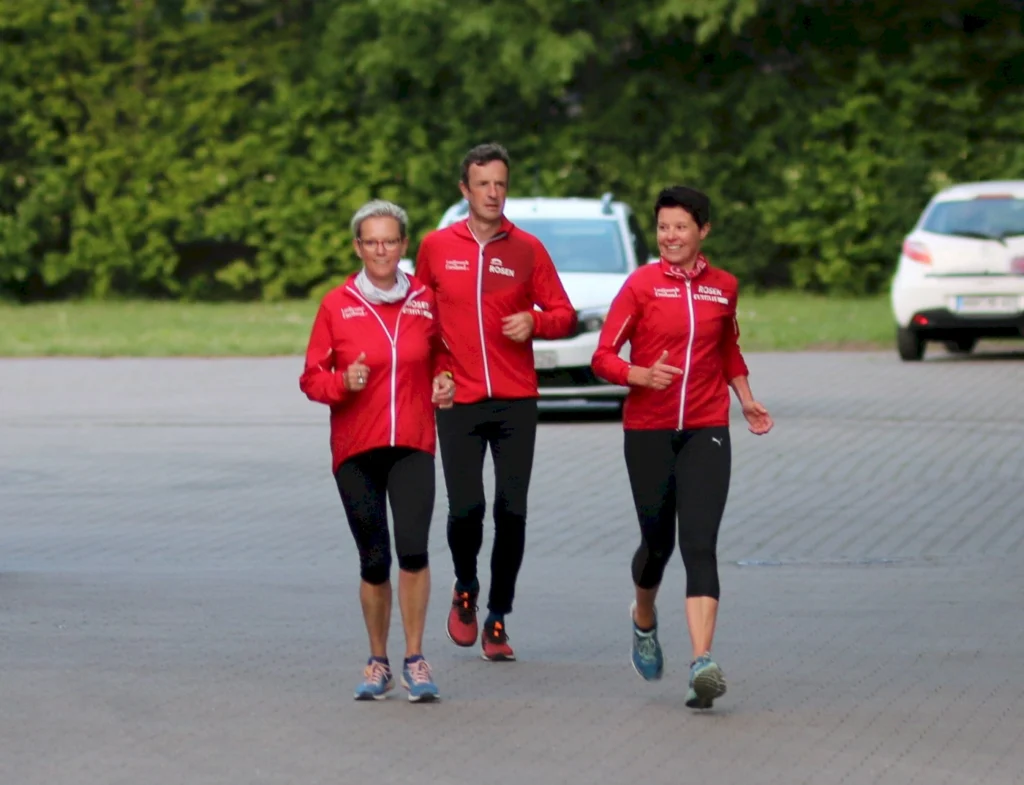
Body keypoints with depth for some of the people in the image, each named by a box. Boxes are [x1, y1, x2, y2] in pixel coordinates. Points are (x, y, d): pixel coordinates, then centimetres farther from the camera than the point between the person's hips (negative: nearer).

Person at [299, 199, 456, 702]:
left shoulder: (426, 301, 4)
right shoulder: (337, 305, 1)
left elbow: (441, 354, 20)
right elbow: (311, 378, 4)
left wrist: (445, 381, 0)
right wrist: (343, 383, -16)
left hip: (413, 447, 0)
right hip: (355, 449, 0)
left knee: (413, 546, -18)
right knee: (374, 561, 4)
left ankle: (415, 660, -8)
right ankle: (378, 665, 20)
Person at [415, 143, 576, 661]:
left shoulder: (527, 250, 4)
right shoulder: (436, 247, 5)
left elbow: (564, 315, 8)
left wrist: (535, 323, -12)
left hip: (516, 402, 0)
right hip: (458, 400, 0)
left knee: (512, 511, -3)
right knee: (465, 507, -10)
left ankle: (498, 620, 10)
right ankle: (465, 590, 20)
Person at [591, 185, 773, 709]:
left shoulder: (723, 287, 7)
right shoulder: (641, 284, -2)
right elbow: (604, 357, -5)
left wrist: (746, 399, 12)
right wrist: (643, 376, -23)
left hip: (705, 433, 1)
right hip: (648, 432, -1)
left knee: (699, 544, -13)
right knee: (657, 542, 9)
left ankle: (703, 662, -23)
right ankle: (644, 621, 43)